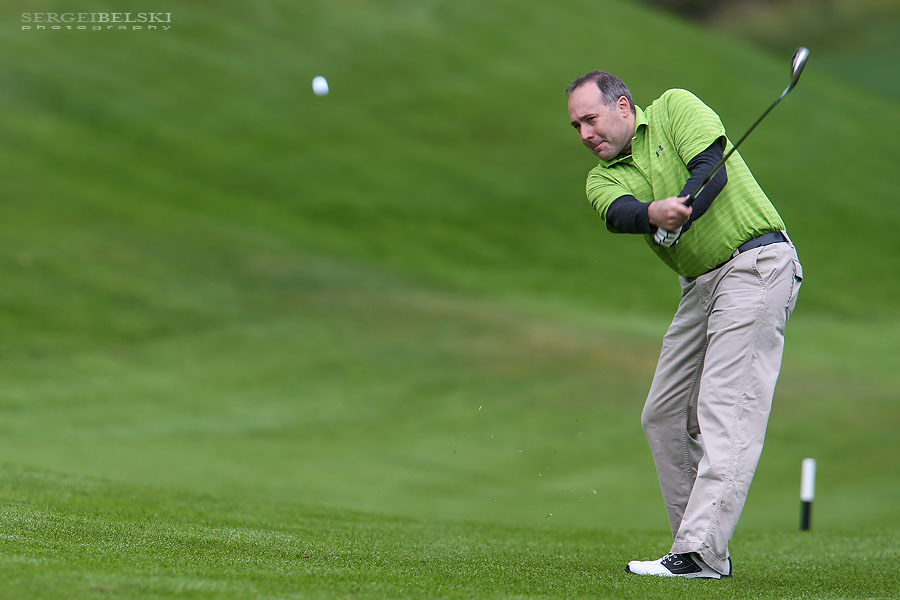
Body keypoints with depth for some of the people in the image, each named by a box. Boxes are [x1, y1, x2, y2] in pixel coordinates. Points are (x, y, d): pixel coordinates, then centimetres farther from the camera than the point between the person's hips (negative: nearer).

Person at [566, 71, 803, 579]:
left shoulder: (676, 107, 0)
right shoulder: (602, 178, 11)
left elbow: (711, 169, -15)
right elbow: (619, 213, -12)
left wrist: (678, 214, -31)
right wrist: (654, 213, -34)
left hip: (756, 261, -8)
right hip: (700, 284, 8)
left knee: (725, 409, -15)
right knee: (665, 416, 6)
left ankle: (700, 552, -22)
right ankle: (703, 548, 12)